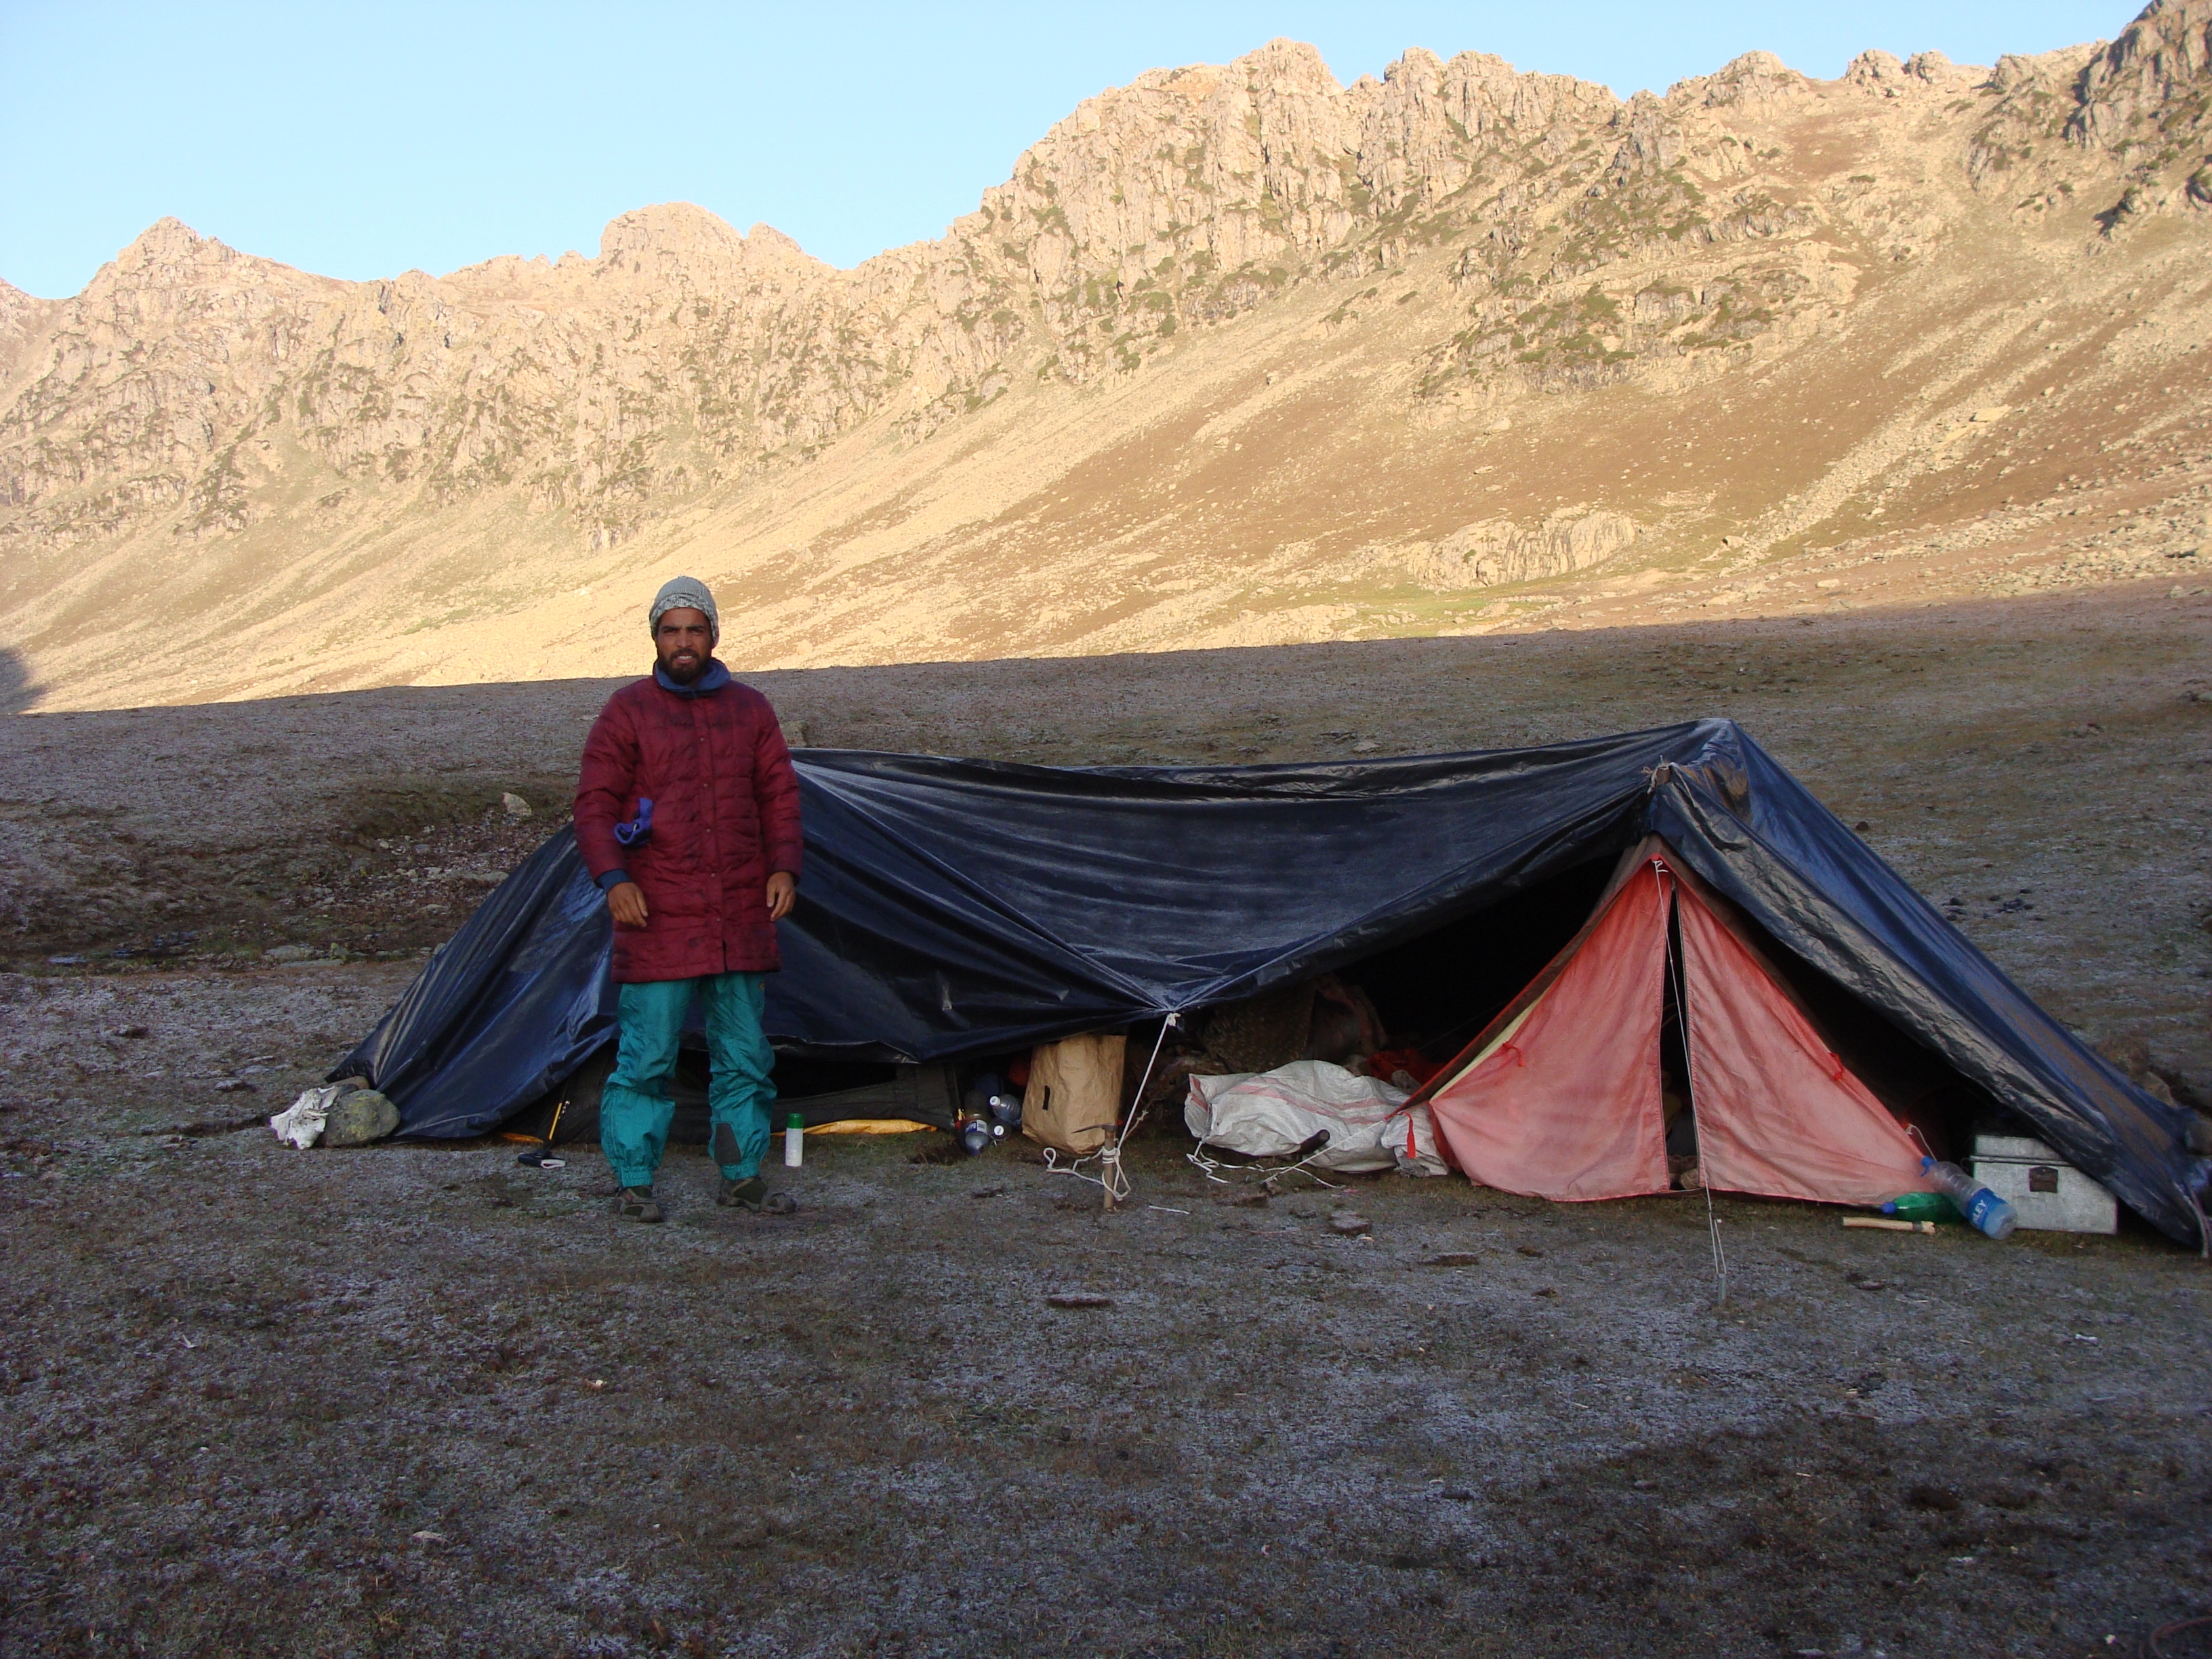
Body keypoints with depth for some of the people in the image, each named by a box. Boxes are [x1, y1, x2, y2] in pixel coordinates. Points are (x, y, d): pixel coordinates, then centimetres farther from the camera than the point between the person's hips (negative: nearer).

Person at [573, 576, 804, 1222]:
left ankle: (741, 1175, 21)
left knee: (745, 1054, 10)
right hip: (657, 919, -4)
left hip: (741, 919, 4)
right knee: (647, 1054, -2)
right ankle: (633, 1181, 10)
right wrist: (613, 878, -17)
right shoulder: (627, 711, 0)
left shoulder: (750, 709, 11)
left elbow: (779, 794, 12)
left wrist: (783, 867, -1)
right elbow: (595, 804, -3)